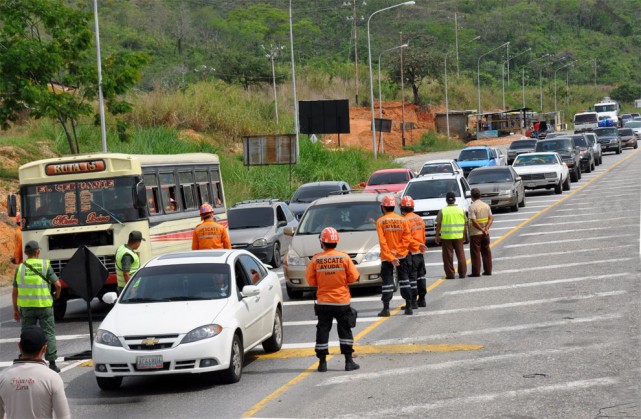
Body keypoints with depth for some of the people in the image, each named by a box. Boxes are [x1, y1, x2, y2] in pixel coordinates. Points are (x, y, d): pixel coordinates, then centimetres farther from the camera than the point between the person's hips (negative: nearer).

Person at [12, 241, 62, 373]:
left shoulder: (20, 268, 3)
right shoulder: (45, 265, -4)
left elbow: (15, 292, 5)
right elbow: (58, 285, -8)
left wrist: (15, 309, 13)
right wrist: (57, 295, 13)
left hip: (26, 307, 2)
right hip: (44, 306, -2)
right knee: (48, 333, 6)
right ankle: (52, 363, 4)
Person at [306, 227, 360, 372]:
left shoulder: (316, 259, -8)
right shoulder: (344, 257, -9)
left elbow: (310, 280, -3)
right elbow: (353, 277, -3)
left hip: (323, 302, 0)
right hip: (342, 301, 0)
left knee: (322, 331, 7)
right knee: (345, 331, 9)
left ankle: (322, 362, 7)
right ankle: (349, 361, 7)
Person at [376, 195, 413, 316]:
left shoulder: (380, 222, -8)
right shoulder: (402, 220, 0)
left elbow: (382, 242, -13)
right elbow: (407, 238, -6)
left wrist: (390, 257, -14)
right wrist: (398, 251, -7)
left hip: (386, 257, -2)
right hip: (402, 256, 2)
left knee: (387, 282, 2)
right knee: (404, 280, 11)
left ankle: (386, 309, -2)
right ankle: (409, 307, 11)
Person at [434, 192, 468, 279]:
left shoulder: (442, 211, -4)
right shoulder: (461, 210, 2)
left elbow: (438, 225, -4)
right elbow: (465, 224, 5)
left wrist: (437, 236, 5)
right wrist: (464, 235, 15)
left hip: (446, 237, -2)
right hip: (458, 236, 2)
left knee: (448, 256, 3)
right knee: (460, 255, 11)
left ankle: (450, 274, 3)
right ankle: (462, 273, 13)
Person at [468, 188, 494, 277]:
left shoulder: (472, 207, -13)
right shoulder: (486, 205, 7)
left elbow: (474, 221, -20)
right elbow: (491, 218, 2)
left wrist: (482, 230, -13)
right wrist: (486, 228, -8)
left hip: (475, 233, -6)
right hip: (485, 233, 6)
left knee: (475, 253, -1)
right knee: (486, 252, 12)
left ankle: (476, 272, -1)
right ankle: (488, 271, 14)